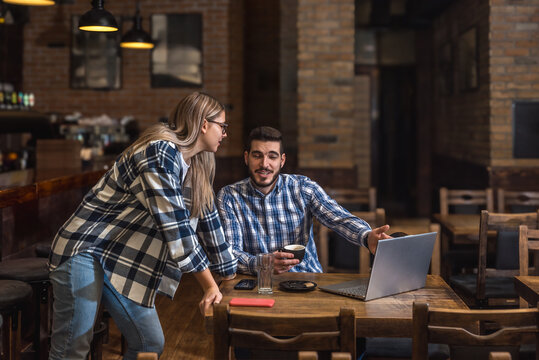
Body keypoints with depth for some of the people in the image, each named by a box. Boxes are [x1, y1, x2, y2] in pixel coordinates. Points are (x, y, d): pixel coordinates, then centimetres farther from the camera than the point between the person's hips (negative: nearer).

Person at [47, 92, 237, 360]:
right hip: (85, 250, -9)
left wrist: (229, 277, 17)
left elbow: (207, 219, 15)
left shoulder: (196, 166, 10)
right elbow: (174, 224, -22)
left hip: (126, 262, 9)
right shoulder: (161, 152, -19)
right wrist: (210, 285, -18)